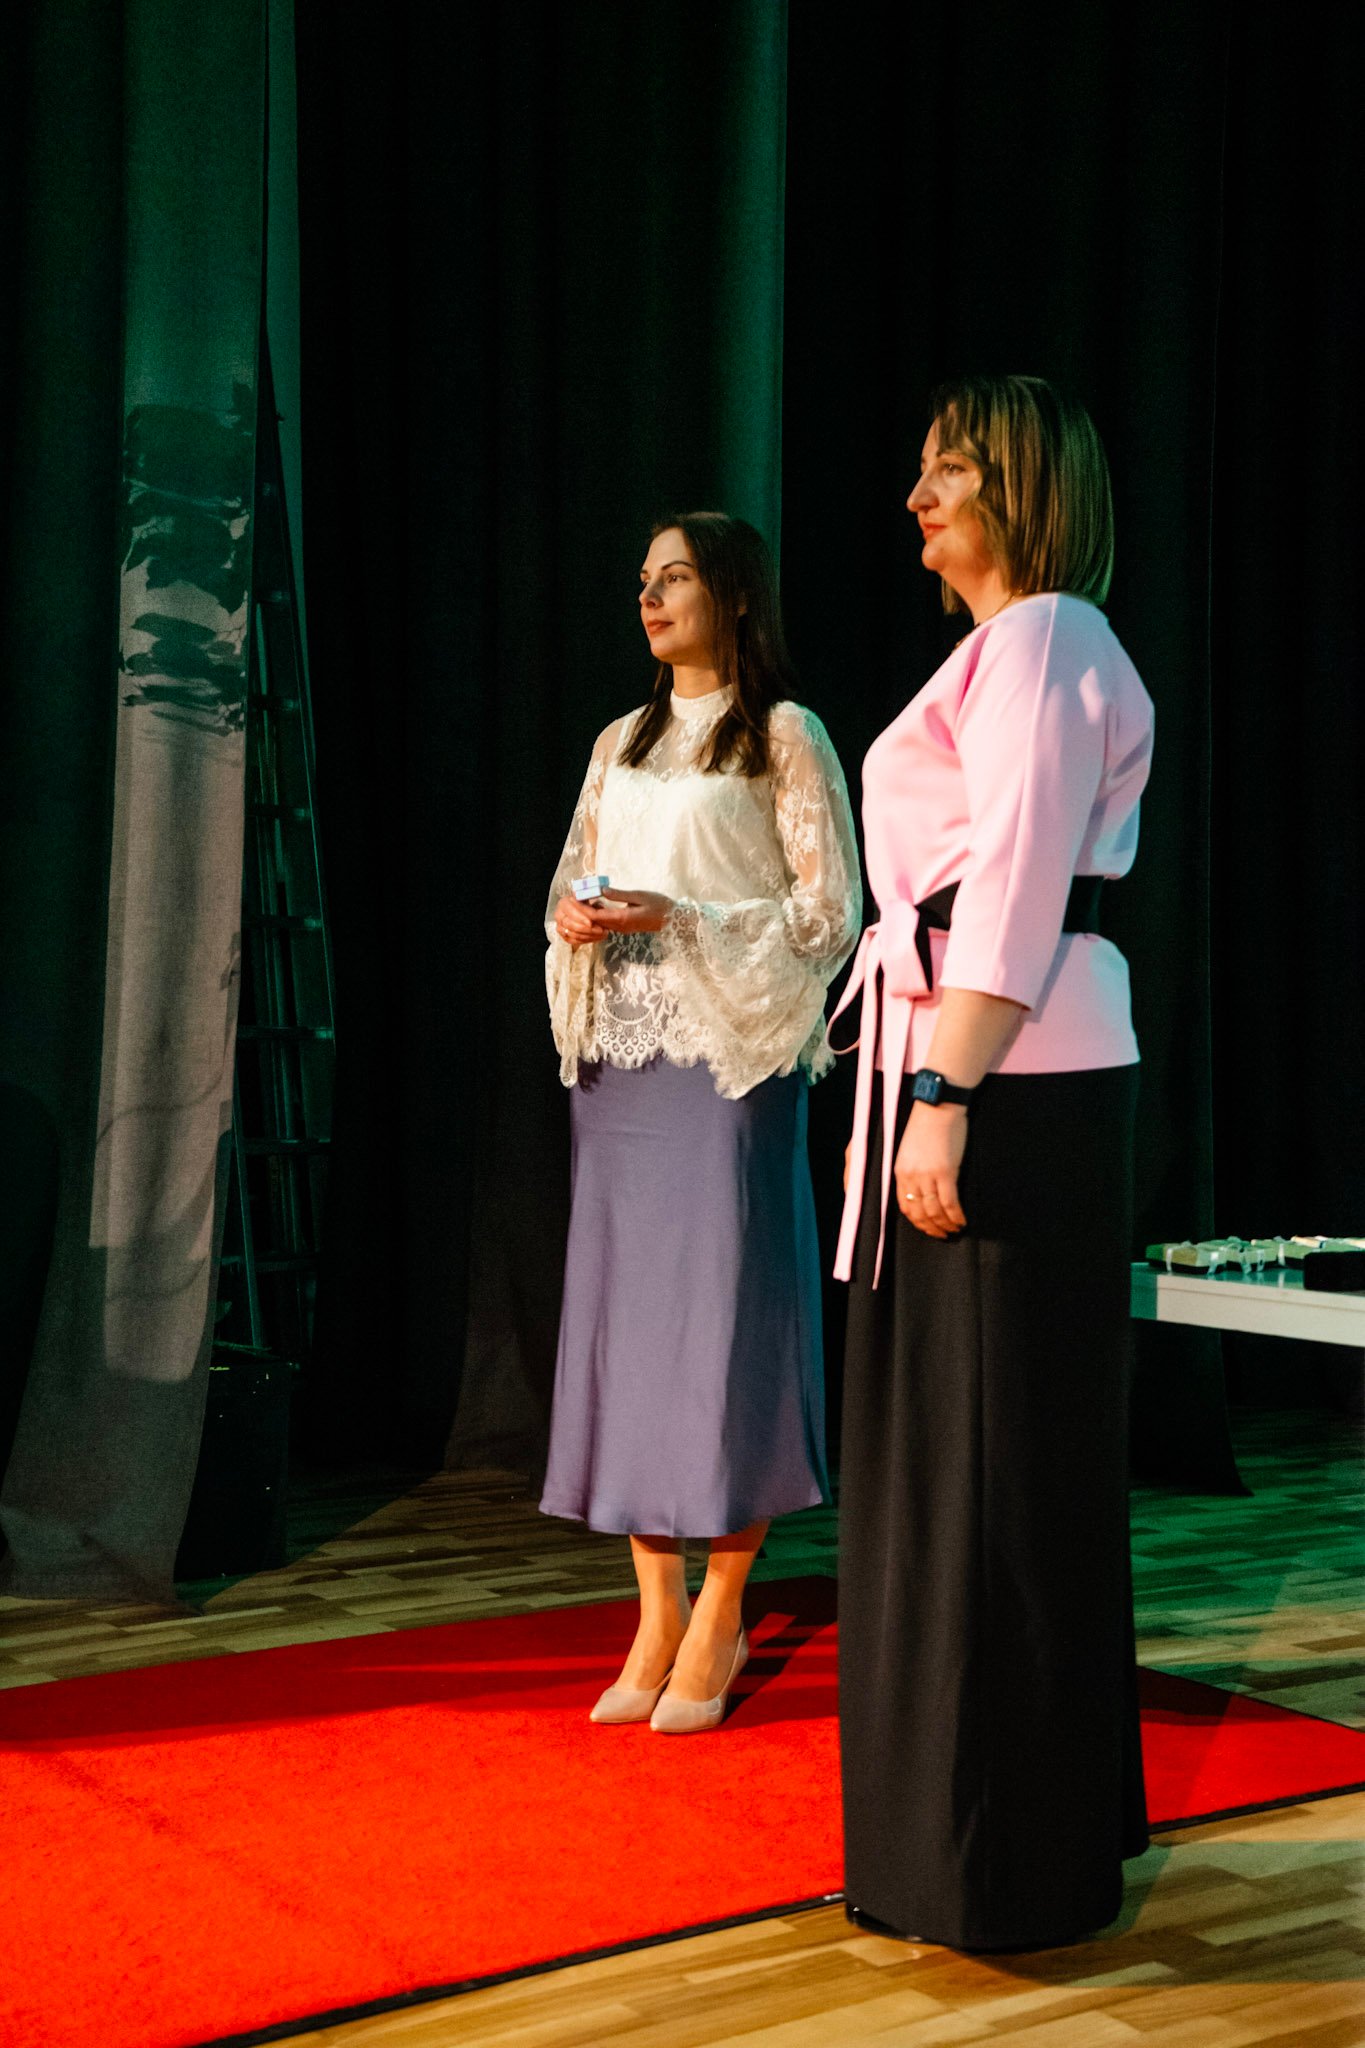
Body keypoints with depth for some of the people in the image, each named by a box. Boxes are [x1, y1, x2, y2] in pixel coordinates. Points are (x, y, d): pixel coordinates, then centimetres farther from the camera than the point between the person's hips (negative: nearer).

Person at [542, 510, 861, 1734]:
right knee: (623, 1321, 4)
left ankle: (720, 1620, 6)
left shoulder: (785, 737, -1)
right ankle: (658, 1618, 13)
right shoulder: (622, 743, 18)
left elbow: (829, 911, -7)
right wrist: (573, 920, -2)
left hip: (727, 1059, -6)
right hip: (619, 1059, 6)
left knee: (722, 1319, -5)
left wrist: (676, 921, -15)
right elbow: (571, 883, 21)